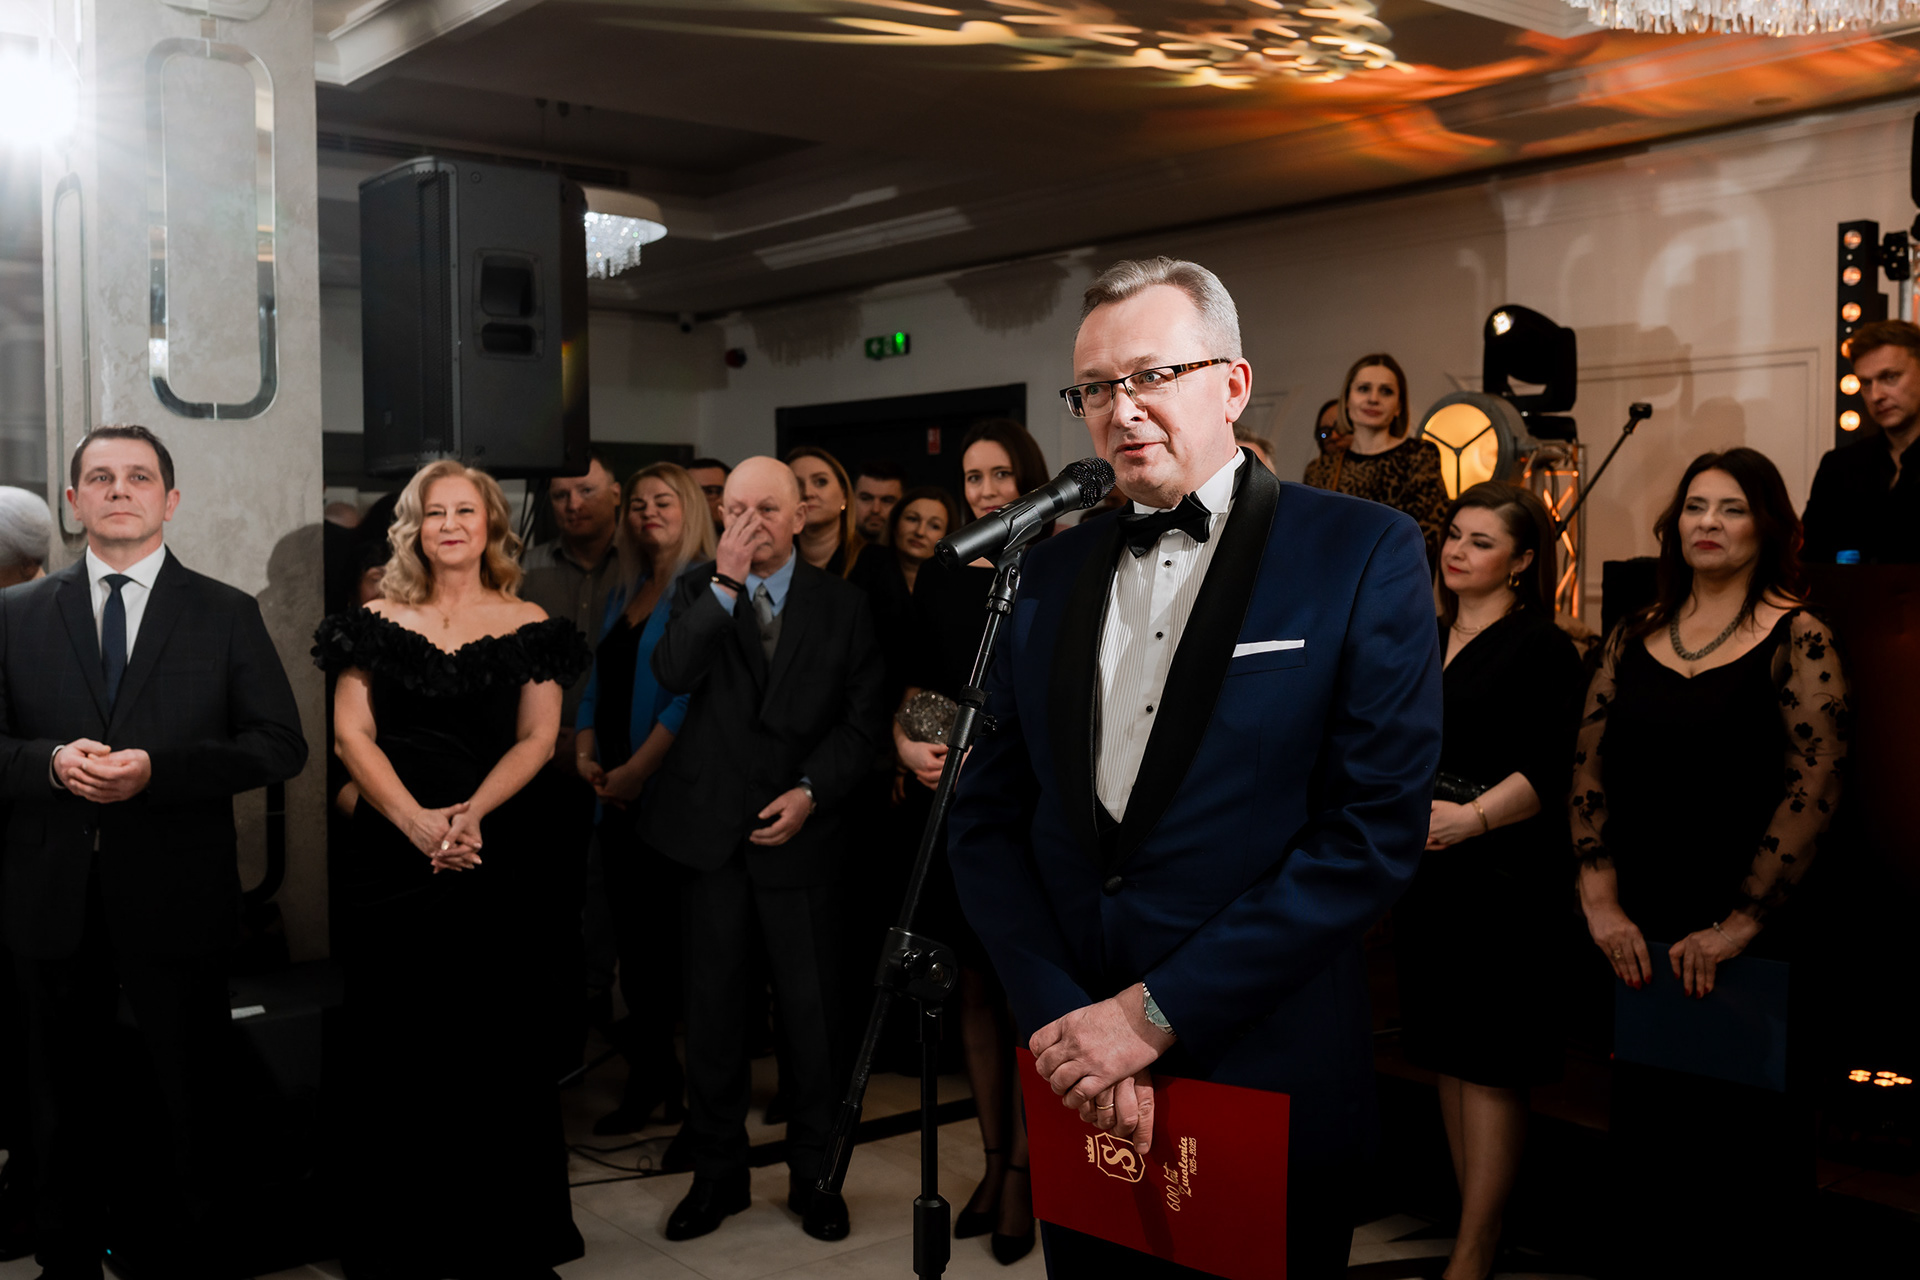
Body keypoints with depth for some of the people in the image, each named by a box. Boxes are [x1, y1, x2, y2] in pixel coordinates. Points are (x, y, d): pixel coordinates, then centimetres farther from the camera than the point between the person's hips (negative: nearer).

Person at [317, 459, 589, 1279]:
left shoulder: (529, 627, 6)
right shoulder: (377, 622, 7)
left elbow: (536, 739, 0)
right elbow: (351, 734, 0)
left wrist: (470, 814, -16)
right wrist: (418, 823, -14)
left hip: (499, 852, -1)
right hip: (390, 852, 1)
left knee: (498, 1040, 3)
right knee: (393, 1041, 4)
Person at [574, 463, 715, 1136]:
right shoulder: (622, 599, 18)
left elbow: (693, 693, -15)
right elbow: (597, 687, 18)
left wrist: (637, 770, -17)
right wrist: (585, 757, 1)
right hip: (621, 801, 7)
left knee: (675, 937, -2)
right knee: (633, 939, 9)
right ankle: (650, 1077, 20)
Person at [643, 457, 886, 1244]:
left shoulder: (842, 604, 2)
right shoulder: (699, 591, 4)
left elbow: (863, 720, 0)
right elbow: (671, 675, -15)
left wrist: (810, 792, -12)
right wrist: (724, 583, -21)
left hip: (801, 831, -1)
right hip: (711, 829, 1)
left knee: (812, 1008, 5)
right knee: (713, 1004, 9)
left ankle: (813, 1172, 22)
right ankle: (718, 1171, 24)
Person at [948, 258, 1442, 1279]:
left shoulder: (1363, 554, -7)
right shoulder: (1051, 571, 7)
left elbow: (1378, 824, -14)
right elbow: (987, 818, 4)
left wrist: (1155, 1012, -15)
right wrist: (1058, 1016, -10)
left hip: (1265, 1082, -4)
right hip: (1074, 1091, 4)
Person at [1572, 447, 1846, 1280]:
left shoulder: (1797, 641, -6)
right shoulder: (1634, 639, 7)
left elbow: (1813, 787, -12)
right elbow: (1588, 768, 4)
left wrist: (1739, 925, -15)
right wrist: (1601, 902, -4)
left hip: (1753, 939, -4)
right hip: (1637, 937, 4)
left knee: (1752, 1133, 9)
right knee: (1645, 1123, 14)